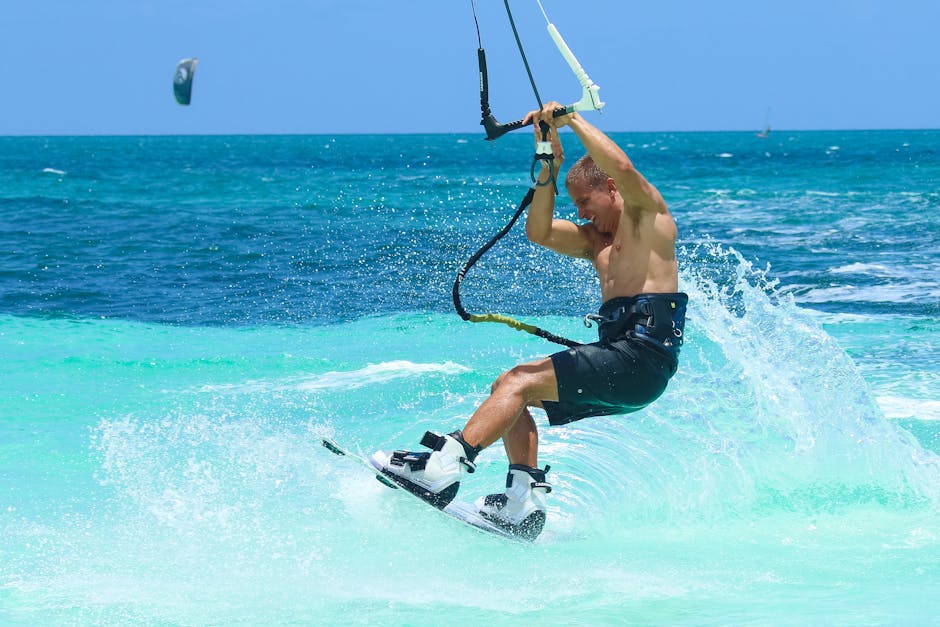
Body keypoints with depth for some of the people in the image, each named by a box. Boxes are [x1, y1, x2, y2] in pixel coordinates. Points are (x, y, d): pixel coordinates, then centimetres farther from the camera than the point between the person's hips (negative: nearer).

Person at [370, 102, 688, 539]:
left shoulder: (648, 211, 4)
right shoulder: (595, 240, 28)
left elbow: (622, 167, -17)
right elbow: (539, 233, 15)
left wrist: (572, 119, -11)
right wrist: (549, 167, 6)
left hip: (643, 354, -9)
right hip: (618, 358, 9)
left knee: (519, 382, -18)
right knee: (510, 389, 6)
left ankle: (443, 468, -27)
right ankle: (525, 497, -6)